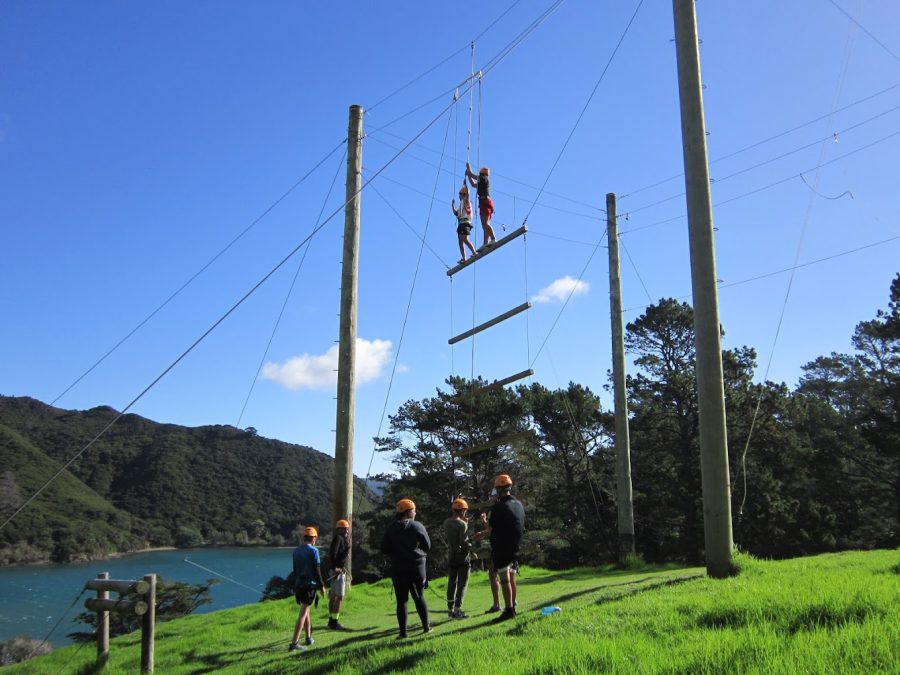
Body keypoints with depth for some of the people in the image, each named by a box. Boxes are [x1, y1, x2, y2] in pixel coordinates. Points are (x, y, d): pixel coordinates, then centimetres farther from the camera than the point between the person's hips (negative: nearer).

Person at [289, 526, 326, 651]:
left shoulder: (296, 551, 8)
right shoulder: (313, 550, -11)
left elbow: (295, 570, 13)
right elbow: (317, 570, -12)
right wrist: (322, 586, -3)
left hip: (298, 585, 6)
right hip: (310, 585, -6)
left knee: (306, 611, 21)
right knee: (302, 615, -6)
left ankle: (309, 638, 30)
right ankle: (294, 643, -11)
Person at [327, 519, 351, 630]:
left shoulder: (343, 539, 18)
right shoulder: (338, 538, -12)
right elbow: (332, 554, -23)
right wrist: (335, 567, -26)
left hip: (339, 570, 10)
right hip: (338, 571, -10)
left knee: (333, 596, 15)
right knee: (340, 596, -12)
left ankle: (331, 620, 23)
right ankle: (335, 622, -12)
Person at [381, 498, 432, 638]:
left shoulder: (391, 529, -4)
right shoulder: (417, 527, -8)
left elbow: (384, 550, -2)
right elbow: (428, 546, -1)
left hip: (398, 569, 0)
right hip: (417, 567, 0)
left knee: (401, 600, 4)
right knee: (419, 597, 14)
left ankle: (403, 632, 2)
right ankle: (426, 626, 20)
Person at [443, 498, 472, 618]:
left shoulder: (446, 522, 4)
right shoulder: (462, 524, -16)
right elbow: (463, 542, -21)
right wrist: (470, 545, 0)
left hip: (451, 555, 7)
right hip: (462, 555, -7)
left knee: (452, 582, 13)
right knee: (462, 583, -2)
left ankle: (450, 609, 18)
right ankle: (457, 610, -7)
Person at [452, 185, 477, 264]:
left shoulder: (466, 201, 3)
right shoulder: (461, 203, 27)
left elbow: (467, 194, -18)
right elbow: (456, 213, 34)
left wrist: (465, 185, -17)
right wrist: (453, 206, 29)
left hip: (465, 223, -10)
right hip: (461, 224, 10)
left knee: (465, 239, -23)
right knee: (460, 242, 3)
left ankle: (474, 253, -28)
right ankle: (463, 258, -1)